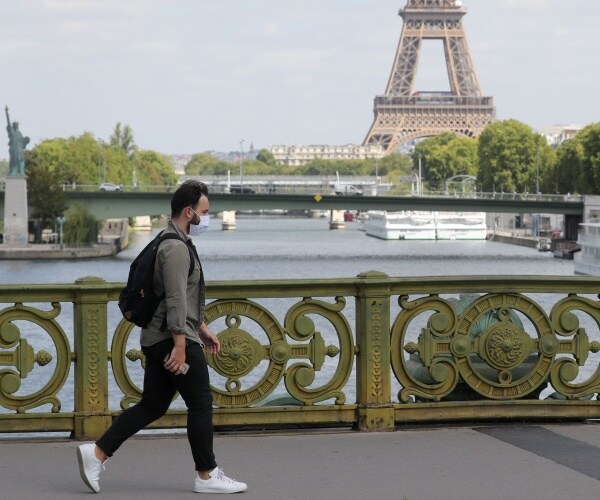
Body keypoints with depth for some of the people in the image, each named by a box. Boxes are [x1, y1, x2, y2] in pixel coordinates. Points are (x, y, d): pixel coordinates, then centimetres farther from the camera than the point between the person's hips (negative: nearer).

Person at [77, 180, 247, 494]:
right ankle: (207, 476, 6)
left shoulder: (171, 243, 19)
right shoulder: (177, 248, -16)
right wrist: (180, 346, -25)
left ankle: (97, 453, 6)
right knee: (201, 404, -1)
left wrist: (201, 327, 28)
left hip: (157, 340, 10)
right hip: (174, 339, -10)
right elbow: (176, 300, -22)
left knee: (151, 406, 11)